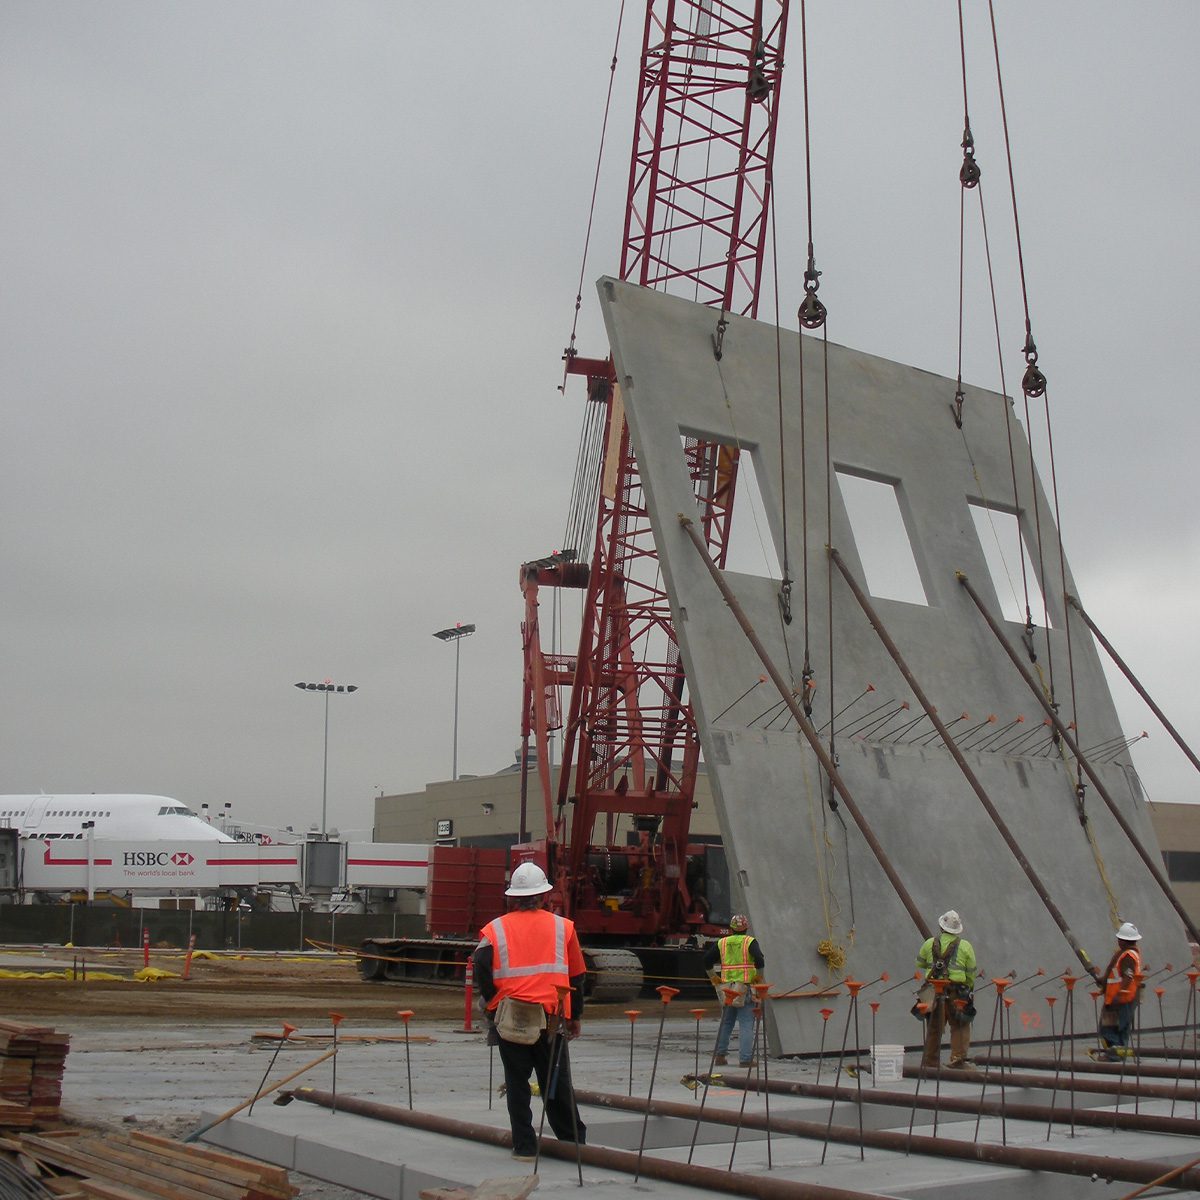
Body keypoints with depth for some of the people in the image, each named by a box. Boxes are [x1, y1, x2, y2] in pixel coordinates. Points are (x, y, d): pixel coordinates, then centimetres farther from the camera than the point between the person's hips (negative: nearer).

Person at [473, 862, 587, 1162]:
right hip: (551, 1019, 1)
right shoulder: (562, 927, 6)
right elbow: (577, 976, 9)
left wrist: (493, 1002, 3)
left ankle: (524, 1146, 9)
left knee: (517, 1084, 8)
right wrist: (575, 1016, 17)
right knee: (557, 1083, 12)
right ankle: (574, 1141, 19)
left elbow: (481, 966, -10)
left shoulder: (496, 928, 4)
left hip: (510, 1018, 0)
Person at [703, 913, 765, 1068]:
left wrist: (714, 978, 11)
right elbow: (759, 959, -17)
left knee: (726, 1022, 16)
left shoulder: (721, 943, 8)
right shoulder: (750, 942, -2)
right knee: (746, 1024, -1)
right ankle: (745, 1059, -4)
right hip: (745, 988, -4)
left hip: (726, 988, 4)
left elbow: (707, 960, 4)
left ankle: (720, 1056, 17)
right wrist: (758, 977, -5)